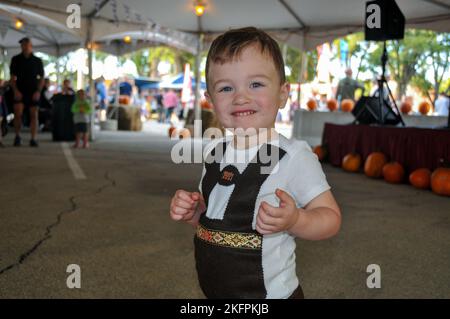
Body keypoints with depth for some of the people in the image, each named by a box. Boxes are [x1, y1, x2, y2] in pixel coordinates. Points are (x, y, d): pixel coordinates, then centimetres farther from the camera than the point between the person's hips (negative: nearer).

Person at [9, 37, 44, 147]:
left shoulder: (37, 61, 7)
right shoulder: (16, 59, 6)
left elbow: (41, 78, 7)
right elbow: (12, 77, 4)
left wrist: (38, 91, -7)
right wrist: (15, 91, -9)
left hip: (34, 92, 1)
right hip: (20, 91, -1)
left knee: (34, 115, -1)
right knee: (18, 114, -13)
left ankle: (33, 139, 3)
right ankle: (17, 136, 6)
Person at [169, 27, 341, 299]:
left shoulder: (293, 156, -19)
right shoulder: (215, 153, -1)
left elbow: (330, 218, -15)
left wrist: (294, 220, -33)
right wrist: (192, 211, -7)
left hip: (271, 292, -5)